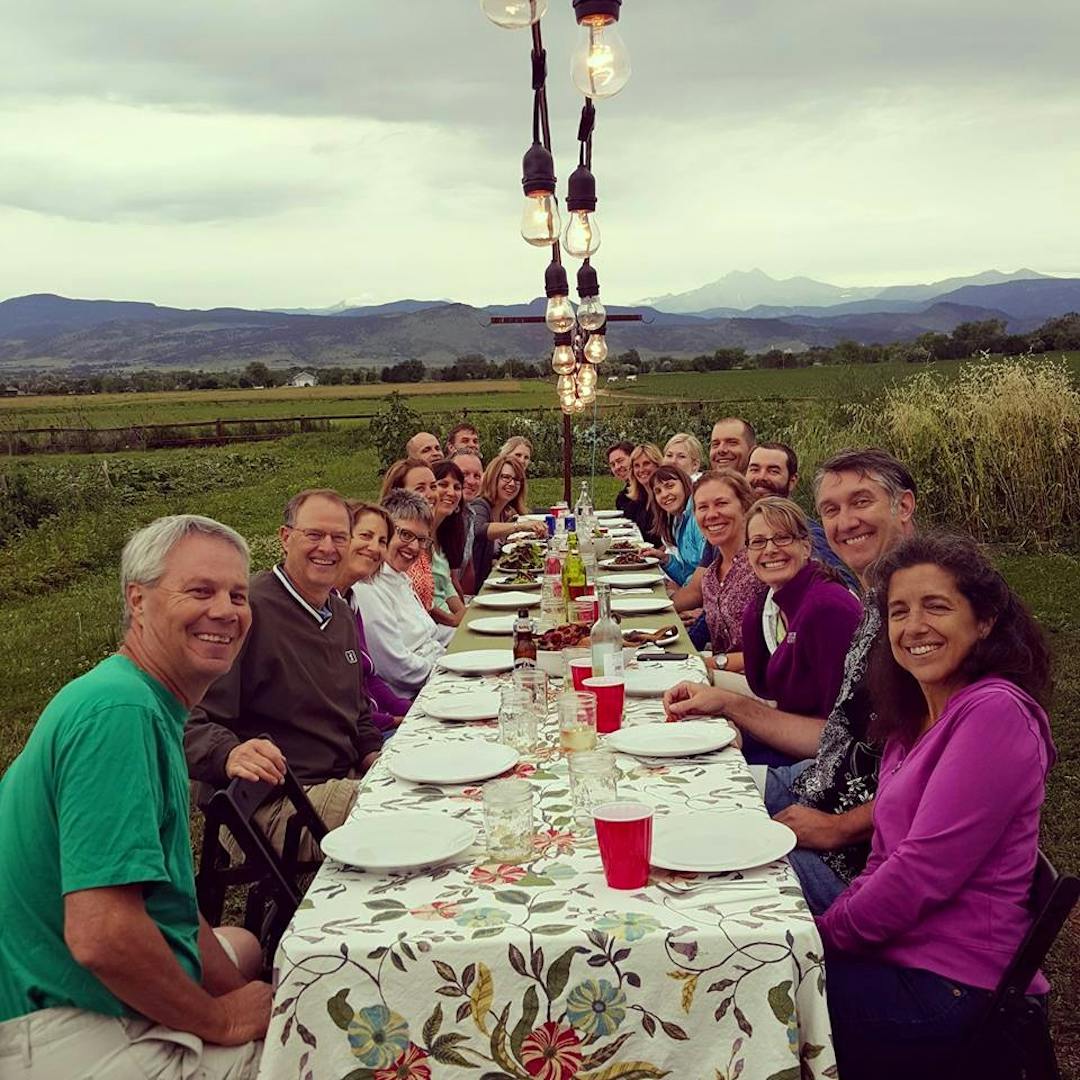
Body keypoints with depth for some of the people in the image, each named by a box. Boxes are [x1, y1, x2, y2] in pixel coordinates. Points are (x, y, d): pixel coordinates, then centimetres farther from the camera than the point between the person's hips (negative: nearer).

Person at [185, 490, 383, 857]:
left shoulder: (341, 614, 16)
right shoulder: (249, 609, -13)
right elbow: (192, 720, -18)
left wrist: (373, 754, 12)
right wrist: (230, 754, -37)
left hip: (347, 780, 9)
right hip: (278, 798, -9)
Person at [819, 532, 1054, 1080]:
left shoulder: (995, 712, -18)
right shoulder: (918, 718, 12)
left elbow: (926, 870, -22)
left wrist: (828, 934, -11)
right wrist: (826, 923, -4)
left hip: (949, 988, -8)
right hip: (901, 958, 8)